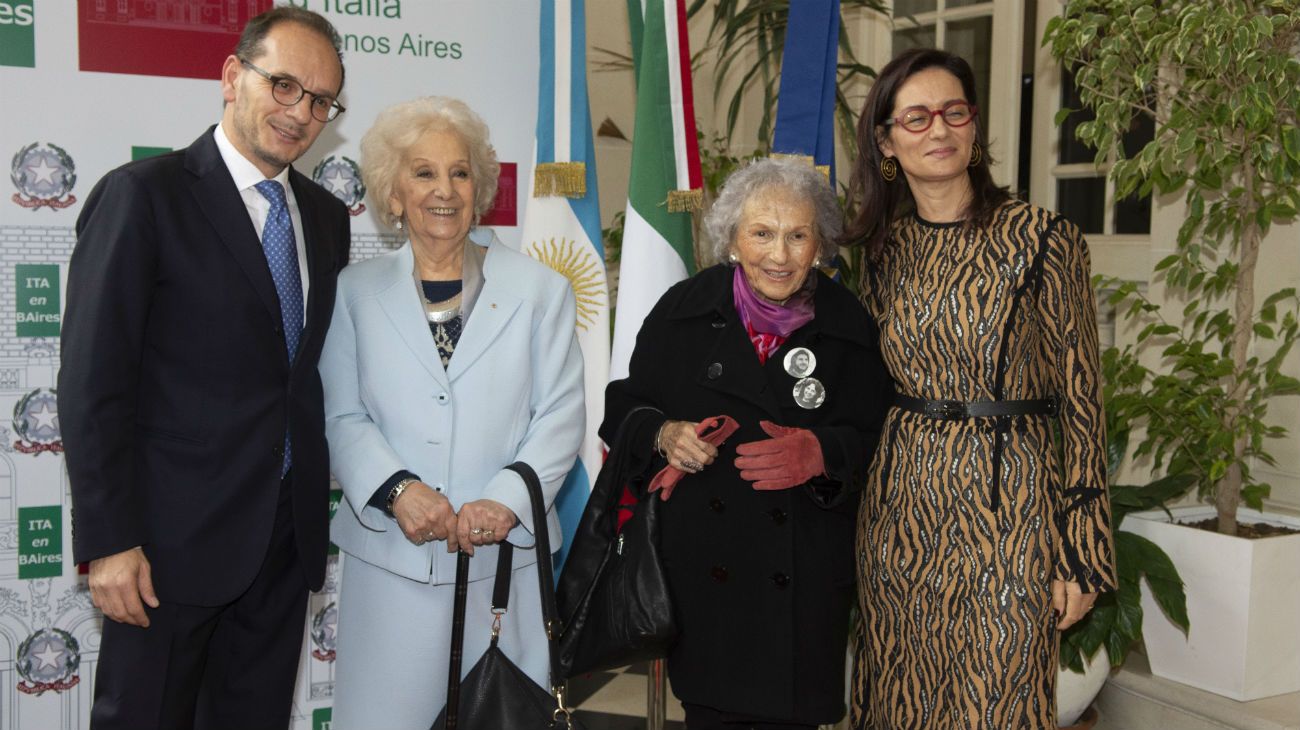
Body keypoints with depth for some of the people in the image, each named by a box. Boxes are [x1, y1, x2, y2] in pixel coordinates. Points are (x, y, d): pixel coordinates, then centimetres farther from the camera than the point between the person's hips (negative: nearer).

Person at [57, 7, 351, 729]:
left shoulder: (326, 215, 10)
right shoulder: (142, 195, -10)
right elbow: (93, 384, -13)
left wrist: (321, 494, 9)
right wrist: (109, 541, -16)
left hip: (289, 531, 6)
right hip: (175, 536, -6)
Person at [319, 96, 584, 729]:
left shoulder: (539, 290, 6)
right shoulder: (356, 292, 6)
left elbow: (559, 415, 0)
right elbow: (342, 418, 2)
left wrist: (506, 501, -14)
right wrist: (396, 489, -15)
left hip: (503, 556, 0)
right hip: (391, 559, 0)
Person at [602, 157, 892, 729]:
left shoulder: (851, 328, -2)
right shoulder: (683, 311, -1)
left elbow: (878, 442, -1)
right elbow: (625, 407, 5)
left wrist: (820, 453, -21)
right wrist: (664, 435, -16)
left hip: (806, 580, 0)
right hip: (702, 568, 0)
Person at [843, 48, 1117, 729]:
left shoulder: (1042, 238, -7)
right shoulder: (885, 246, 6)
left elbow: (1081, 400, -6)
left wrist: (1082, 553, -7)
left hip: (1006, 507, -4)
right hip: (900, 507, 4)